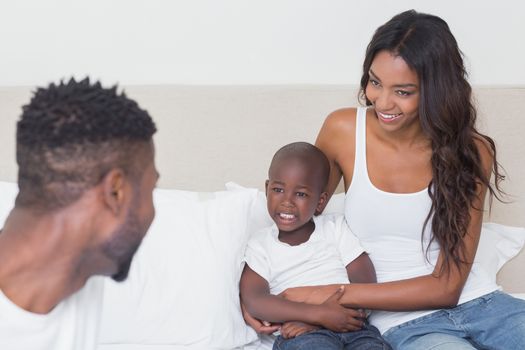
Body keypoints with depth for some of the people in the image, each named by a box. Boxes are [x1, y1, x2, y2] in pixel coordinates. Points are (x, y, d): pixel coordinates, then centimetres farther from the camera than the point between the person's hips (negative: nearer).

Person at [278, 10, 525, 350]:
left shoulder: (472, 152, -5)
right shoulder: (343, 131, -4)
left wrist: (334, 294, -16)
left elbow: (447, 286, -8)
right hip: (408, 323, -1)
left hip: (478, 303, 2)